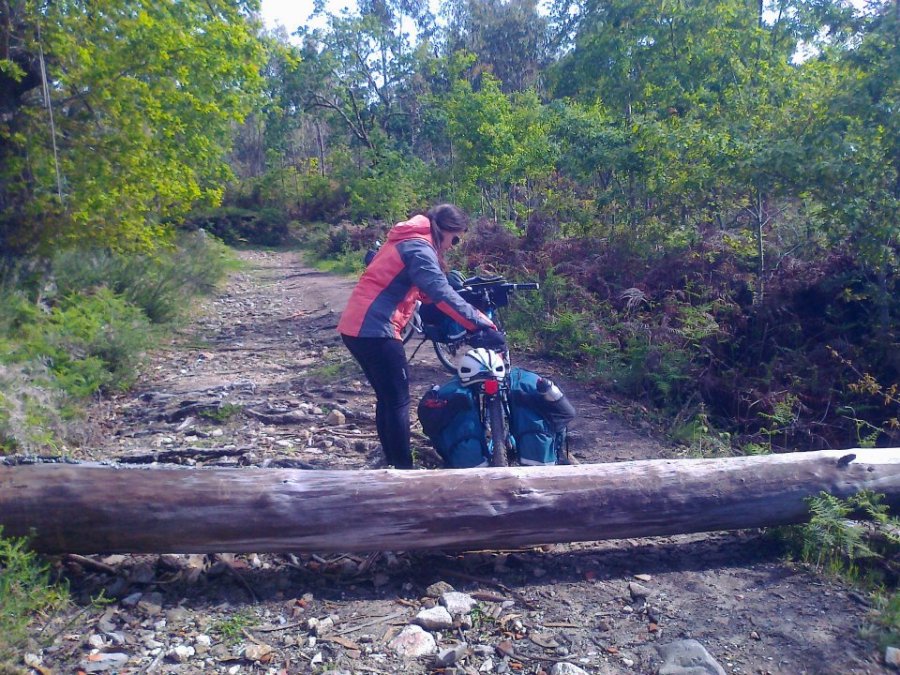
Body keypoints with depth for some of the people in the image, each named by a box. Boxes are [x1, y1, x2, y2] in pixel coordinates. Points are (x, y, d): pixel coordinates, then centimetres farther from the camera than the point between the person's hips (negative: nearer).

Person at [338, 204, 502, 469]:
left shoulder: (407, 241, 20)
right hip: (375, 331, -10)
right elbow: (442, 294, -26)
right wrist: (482, 324, -29)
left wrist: (472, 316, 22)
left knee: (387, 397, 19)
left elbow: (426, 289, 26)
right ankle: (403, 469, 7)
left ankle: (391, 461, 29)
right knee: (399, 401, -1)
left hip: (357, 327, 10)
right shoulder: (418, 248, -12)